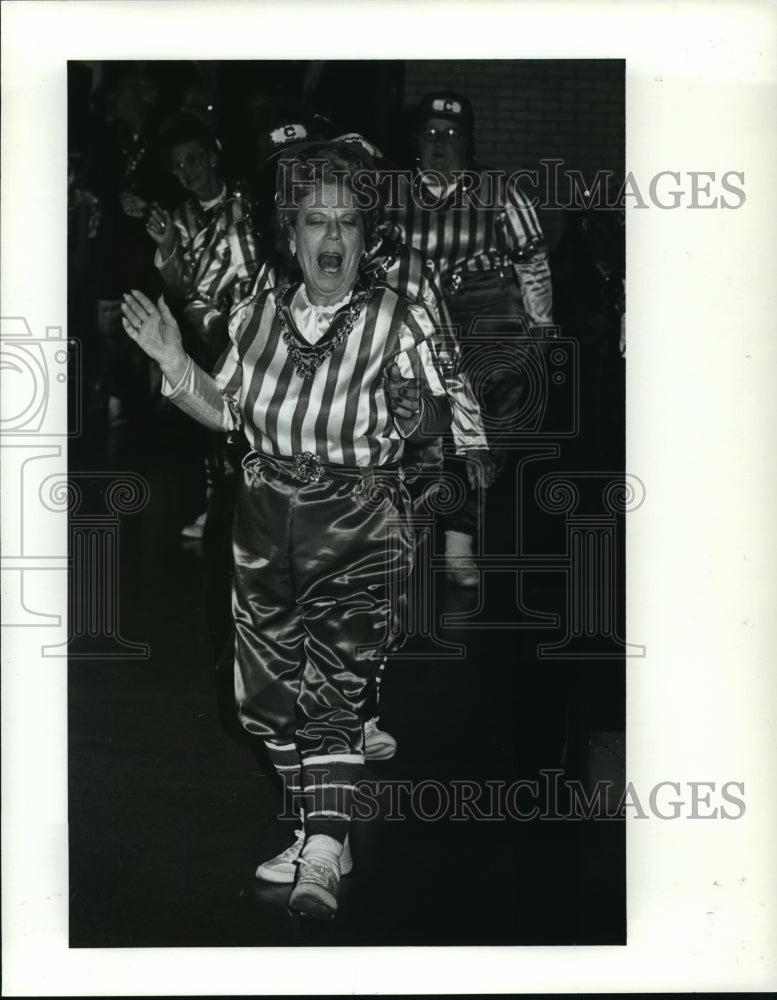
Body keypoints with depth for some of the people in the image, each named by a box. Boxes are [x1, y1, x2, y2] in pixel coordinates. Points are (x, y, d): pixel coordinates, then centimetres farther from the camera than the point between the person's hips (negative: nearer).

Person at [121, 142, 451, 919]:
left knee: (332, 687, -12)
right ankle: (321, 835, 26)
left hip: (357, 528, -5)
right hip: (266, 520, 5)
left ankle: (321, 860, -12)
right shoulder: (260, 317, 6)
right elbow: (225, 411, 12)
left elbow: (435, 415, -5)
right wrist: (173, 364, -1)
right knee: (268, 687, 10)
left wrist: (416, 414, -26)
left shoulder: (397, 320, -5)